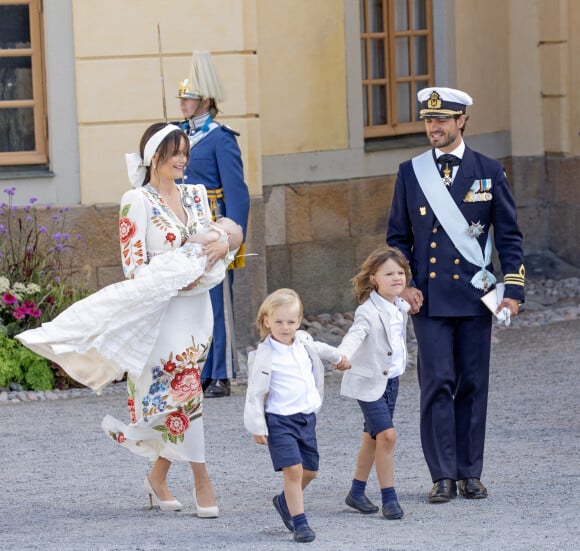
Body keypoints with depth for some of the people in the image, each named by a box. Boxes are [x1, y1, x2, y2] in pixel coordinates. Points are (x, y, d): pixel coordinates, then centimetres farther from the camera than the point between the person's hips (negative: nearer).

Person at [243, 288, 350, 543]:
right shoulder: (265, 355, -14)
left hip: (307, 417, 7)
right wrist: (257, 427, -14)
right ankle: (299, 523, -8)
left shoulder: (303, 341, 5)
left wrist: (337, 357, 49)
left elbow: (318, 348, 30)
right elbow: (255, 393, -12)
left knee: (310, 469, 11)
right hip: (280, 420, -7)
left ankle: (285, 502, 37)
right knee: (293, 469, -16)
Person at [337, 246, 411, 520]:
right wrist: (343, 356, -57)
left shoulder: (400, 307, 3)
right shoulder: (368, 312, -22)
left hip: (391, 379, 8)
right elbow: (355, 335, -38)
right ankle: (389, 498, -8)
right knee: (387, 435, -15)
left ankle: (357, 492, 27)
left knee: (372, 438, 15)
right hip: (369, 382, -8)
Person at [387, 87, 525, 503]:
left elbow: (509, 235, 5)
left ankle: (470, 473, 12)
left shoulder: (489, 171, 4)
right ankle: (443, 475, -2)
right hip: (429, 297, 0)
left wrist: (513, 290, -4)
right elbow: (398, 237, 11)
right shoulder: (411, 173, 7)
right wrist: (404, 284, -3)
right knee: (438, 383, -6)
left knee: (473, 385, 3)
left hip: (474, 295, 0)